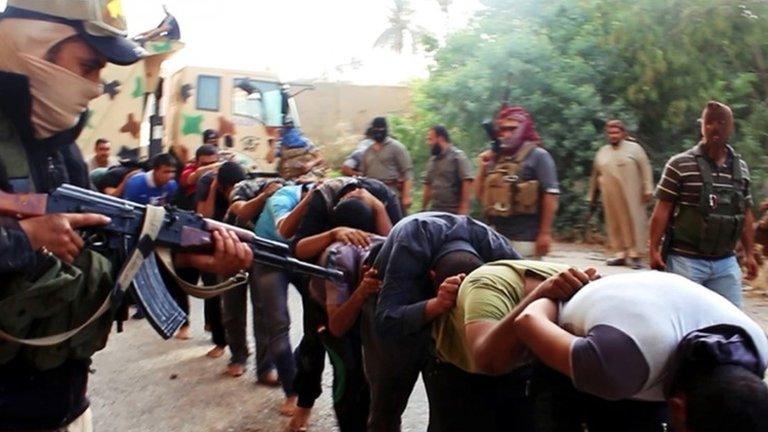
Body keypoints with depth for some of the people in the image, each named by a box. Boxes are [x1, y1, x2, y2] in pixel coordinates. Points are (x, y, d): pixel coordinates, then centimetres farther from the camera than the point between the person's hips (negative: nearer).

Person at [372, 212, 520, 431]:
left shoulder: (495, 247, -32)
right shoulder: (413, 242, -41)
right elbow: (386, 321, -46)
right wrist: (435, 306, -62)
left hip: (443, 321, 3)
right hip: (392, 307, -2)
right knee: (388, 402, 5)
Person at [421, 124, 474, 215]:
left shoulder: (458, 156, -7)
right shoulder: (432, 160, 14)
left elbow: (467, 182, -14)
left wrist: (464, 208, -20)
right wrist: (423, 208, 16)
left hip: (455, 213, -7)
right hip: (435, 212, 7)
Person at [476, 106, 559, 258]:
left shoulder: (538, 156, -4)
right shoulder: (496, 158, 14)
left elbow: (550, 195, -11)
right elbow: (481, 196, 17)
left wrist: (545, 233, -16)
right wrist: (483, 168, 3)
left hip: (525, 237, -7)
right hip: (496, 236, 7)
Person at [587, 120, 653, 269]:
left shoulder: (634, 148, 3)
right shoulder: (602, 152, 14)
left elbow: (645, 169, -2)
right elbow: (595, 176, 18)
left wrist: (647, 189, -9)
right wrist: (592, 195, 18)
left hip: (631, 196, -4)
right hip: (611, 198, 4)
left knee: (634, 223, -3)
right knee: (615, 224, 5)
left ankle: (635, 255, 2)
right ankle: (620, 254, 12)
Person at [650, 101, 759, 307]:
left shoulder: (741, 168, 9)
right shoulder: (680, 165, -7)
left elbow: (746, 214, 15)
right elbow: (662, 211, -8)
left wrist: (749, 254, 12)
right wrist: (654, 250, -12)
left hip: (726, 263, 5)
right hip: (685, 260, -5)